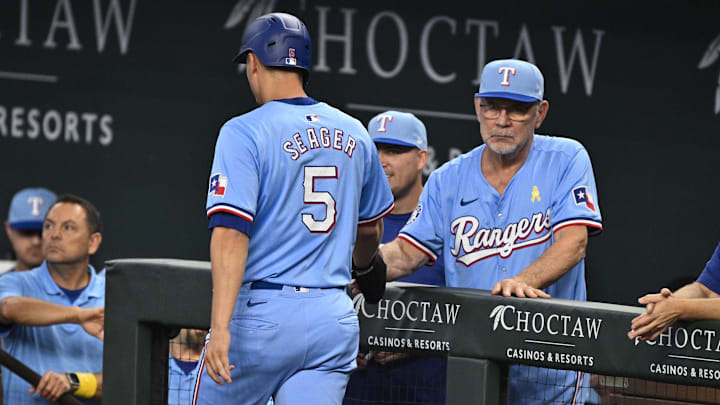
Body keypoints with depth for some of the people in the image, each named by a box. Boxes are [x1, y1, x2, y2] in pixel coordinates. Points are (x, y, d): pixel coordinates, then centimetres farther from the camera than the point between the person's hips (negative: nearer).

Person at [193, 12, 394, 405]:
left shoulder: (244, 132, -7)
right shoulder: (354, 134, 11)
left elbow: (231, 231, -18)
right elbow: (371, 225, 26)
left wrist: (220, 326, -24)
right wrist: (364, 268, 48)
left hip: (261, 314, -5)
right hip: (333, 317, 5)